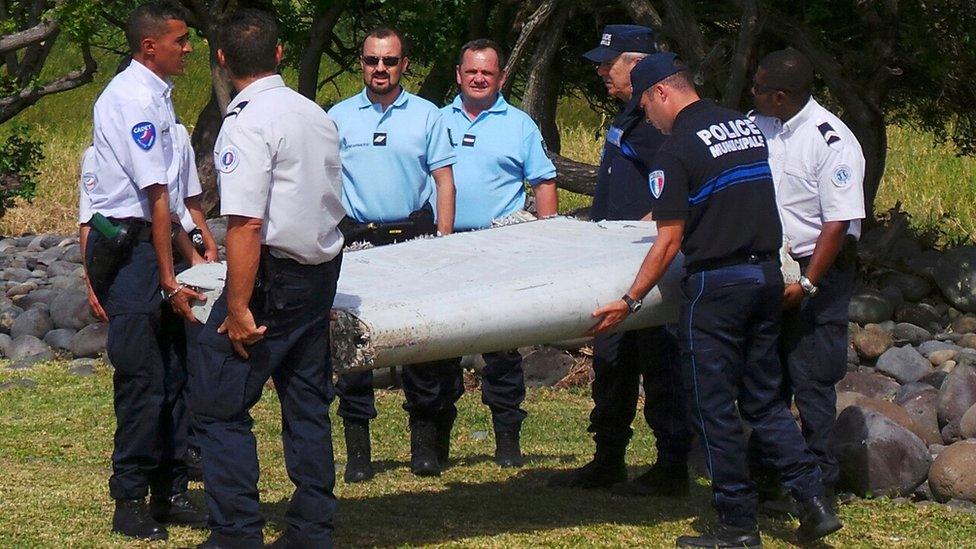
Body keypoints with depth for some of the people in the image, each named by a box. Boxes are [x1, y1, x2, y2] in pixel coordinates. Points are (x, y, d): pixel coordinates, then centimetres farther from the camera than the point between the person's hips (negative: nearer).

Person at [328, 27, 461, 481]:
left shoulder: (426, 116, 7)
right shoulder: (340, 116, 8)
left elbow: (444, 180, 7)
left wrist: (443, 240, -2)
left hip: (413, 236, 0)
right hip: (357, 239, 0)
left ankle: (426, 443, 10)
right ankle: (357, 451, 2)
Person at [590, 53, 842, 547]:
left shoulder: (676, 150, -11)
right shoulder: (747, 126, 11)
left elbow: (669, 242, -14)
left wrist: (630, 301, -8)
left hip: (717, 284, -7)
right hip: (768, 275, 7)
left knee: (716, 408, 2)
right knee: (764, 399, 15)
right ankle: (812, 498, 5)